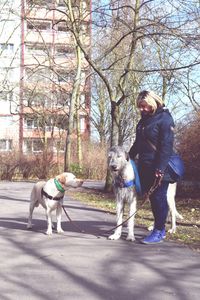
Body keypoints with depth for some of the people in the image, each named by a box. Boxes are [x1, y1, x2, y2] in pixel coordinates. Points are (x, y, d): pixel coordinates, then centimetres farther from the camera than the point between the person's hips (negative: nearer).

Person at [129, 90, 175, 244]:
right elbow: (138, 142, 24)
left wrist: (160, 169, -22)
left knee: (159, 198, -3)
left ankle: (159, 232, 4)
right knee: (152, 198, 11)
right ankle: (160, 229, 20)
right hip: (145, 167, 8)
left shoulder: (165, 119, -11)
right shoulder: (145, 119, 14)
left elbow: (166, 147, -17)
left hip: (159, 169, -8)